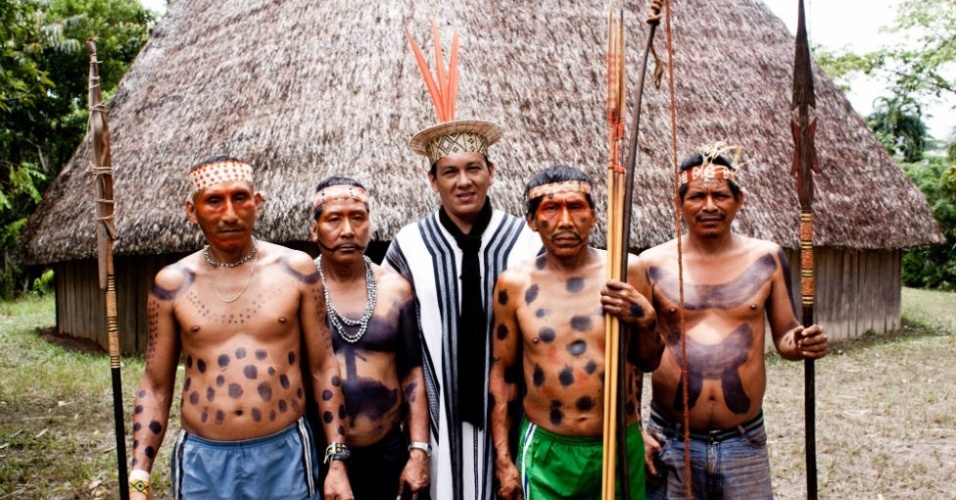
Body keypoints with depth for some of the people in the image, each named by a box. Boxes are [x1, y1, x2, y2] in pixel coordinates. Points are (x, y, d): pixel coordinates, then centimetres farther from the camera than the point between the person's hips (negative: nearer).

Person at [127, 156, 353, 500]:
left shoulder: (296, 270, -3)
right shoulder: (172, 284, 0)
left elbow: (323, 368, 1)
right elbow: (155, 386, 6)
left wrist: (337, 462, -2)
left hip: (285, 457, -1)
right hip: (203, 462, 1)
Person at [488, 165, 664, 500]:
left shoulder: (626, 272, -5)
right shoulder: (515, 284, -5)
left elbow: (648, 362, 6)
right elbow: (502, 371, 3)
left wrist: (646, 318, -14)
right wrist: (503, 460, 2)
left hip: (622, 447, 1)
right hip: (546, 453, -1)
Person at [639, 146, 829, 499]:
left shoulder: (767, 258, 0)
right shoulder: (653, 264, -4)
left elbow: (784, 336, 8)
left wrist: (801, 343, -15)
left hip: (745, 443, 2)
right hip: (669, 443, -1)